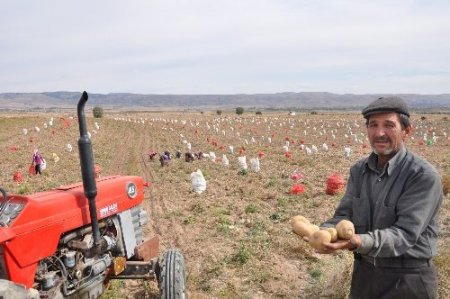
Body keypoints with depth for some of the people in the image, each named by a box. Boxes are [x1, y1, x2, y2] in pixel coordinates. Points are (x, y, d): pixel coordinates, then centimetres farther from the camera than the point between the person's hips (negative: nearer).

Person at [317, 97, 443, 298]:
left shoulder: (424, 176, -19)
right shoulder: (359, 170, -1)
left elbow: (406, 233, -25)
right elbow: (345, 214, -1)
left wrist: (360, 242, -41)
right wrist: (325, 231, -23)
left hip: (407, 280, -5)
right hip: (364, 271, 5)